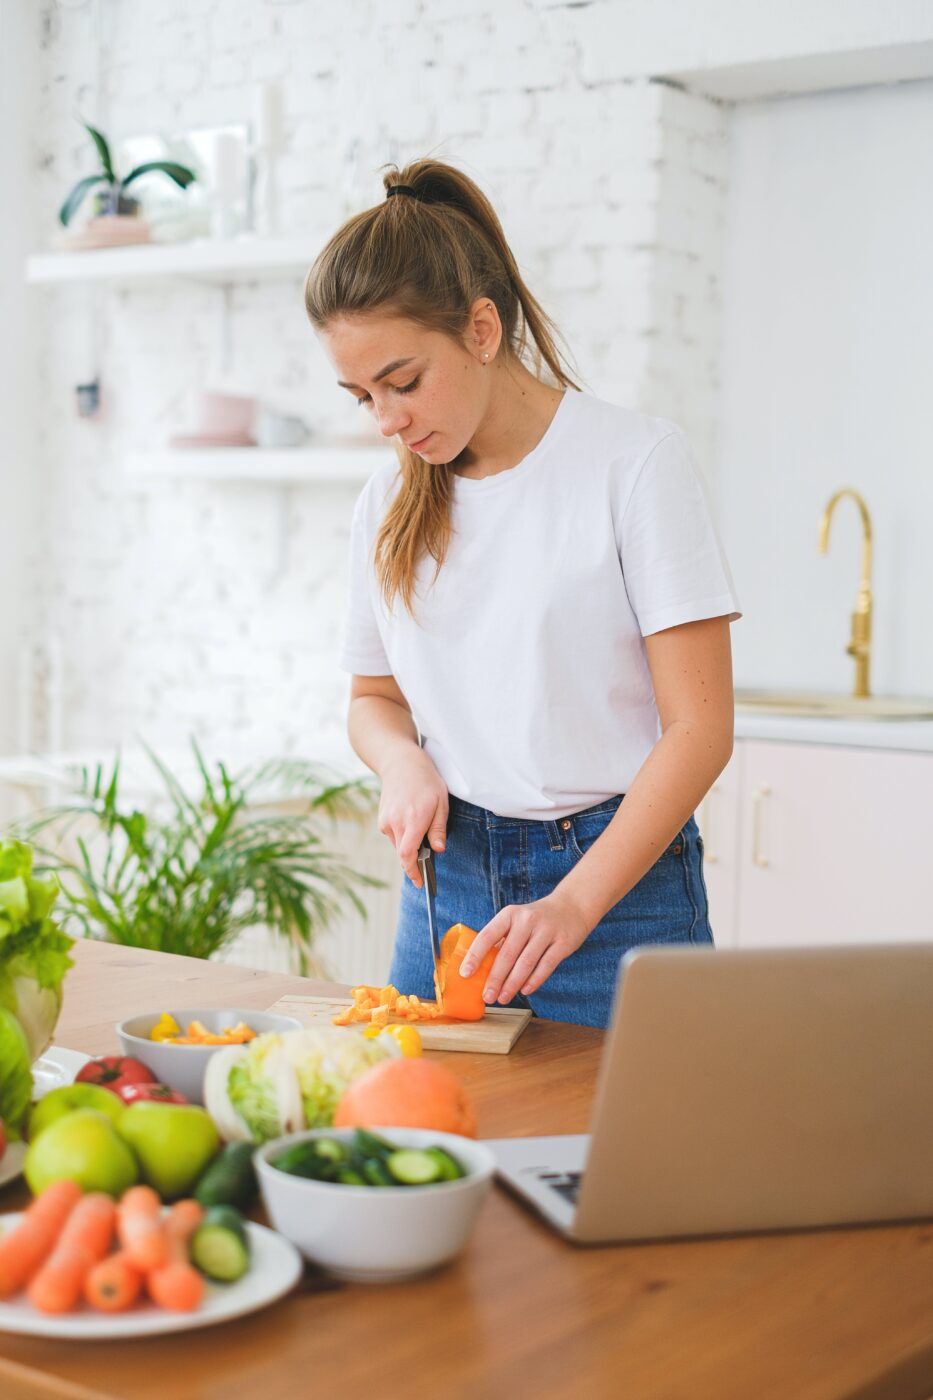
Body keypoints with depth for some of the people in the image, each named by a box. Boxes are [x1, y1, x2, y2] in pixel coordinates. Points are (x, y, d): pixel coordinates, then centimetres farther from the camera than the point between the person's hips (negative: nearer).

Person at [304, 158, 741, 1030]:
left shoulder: (636, 462, -10)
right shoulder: (388, 502, 6)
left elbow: (699, 728, -13)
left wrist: (571, 907, -20)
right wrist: (403, 762, -5)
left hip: (616, 876, -4)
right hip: (445, 871, 5)